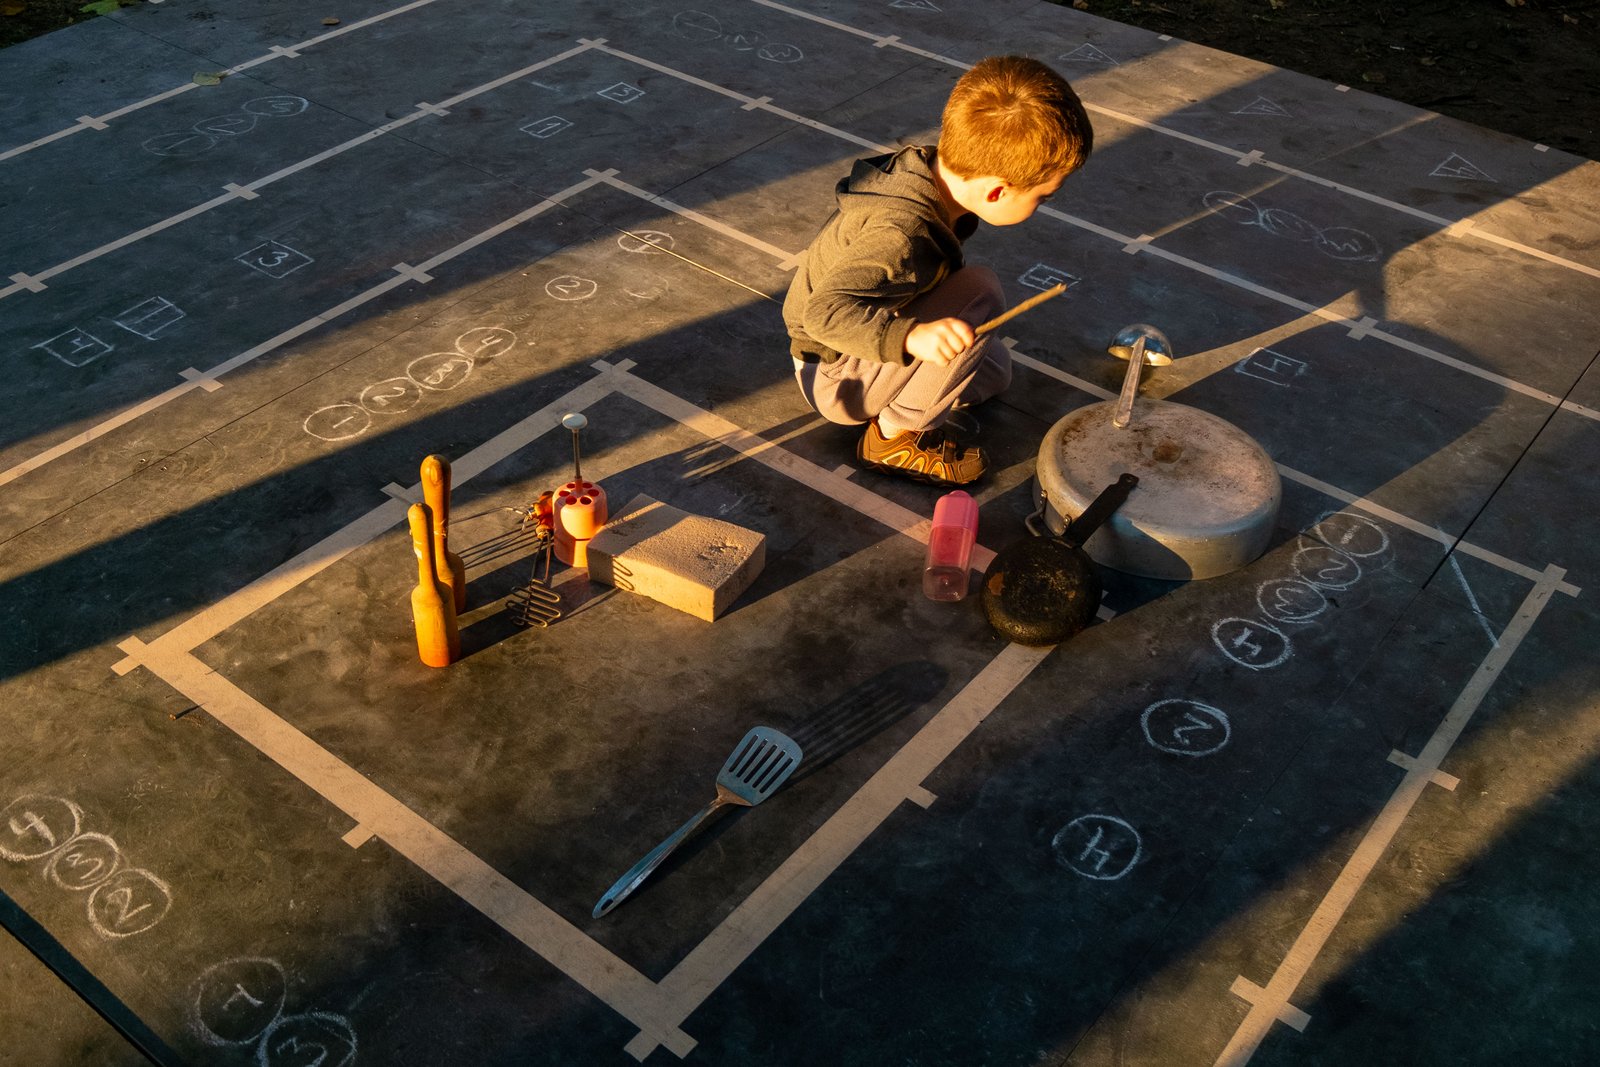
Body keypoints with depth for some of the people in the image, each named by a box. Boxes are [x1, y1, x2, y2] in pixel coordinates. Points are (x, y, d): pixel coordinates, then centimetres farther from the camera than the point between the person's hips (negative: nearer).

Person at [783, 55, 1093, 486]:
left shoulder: (926, 167, -7)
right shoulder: (900, 235, -36)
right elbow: (825, 312, -42)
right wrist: (913, 336, -55)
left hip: (865, 354, 10)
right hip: (835, 379, -10)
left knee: (994, 368, 21)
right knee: (980, 293, -26)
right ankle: (894, 439, -15)